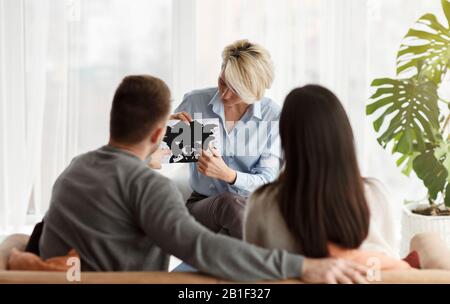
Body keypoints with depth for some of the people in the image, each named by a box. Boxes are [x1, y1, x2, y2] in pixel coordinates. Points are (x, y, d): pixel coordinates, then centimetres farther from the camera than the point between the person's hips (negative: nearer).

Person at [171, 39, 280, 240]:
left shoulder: (273, 116, -6)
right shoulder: (195, 102, -3)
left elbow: (267, 180, -8)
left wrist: (227, 174, -27)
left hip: (252, 205, 0)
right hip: (203, 204, 0)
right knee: (229, 202, -36)